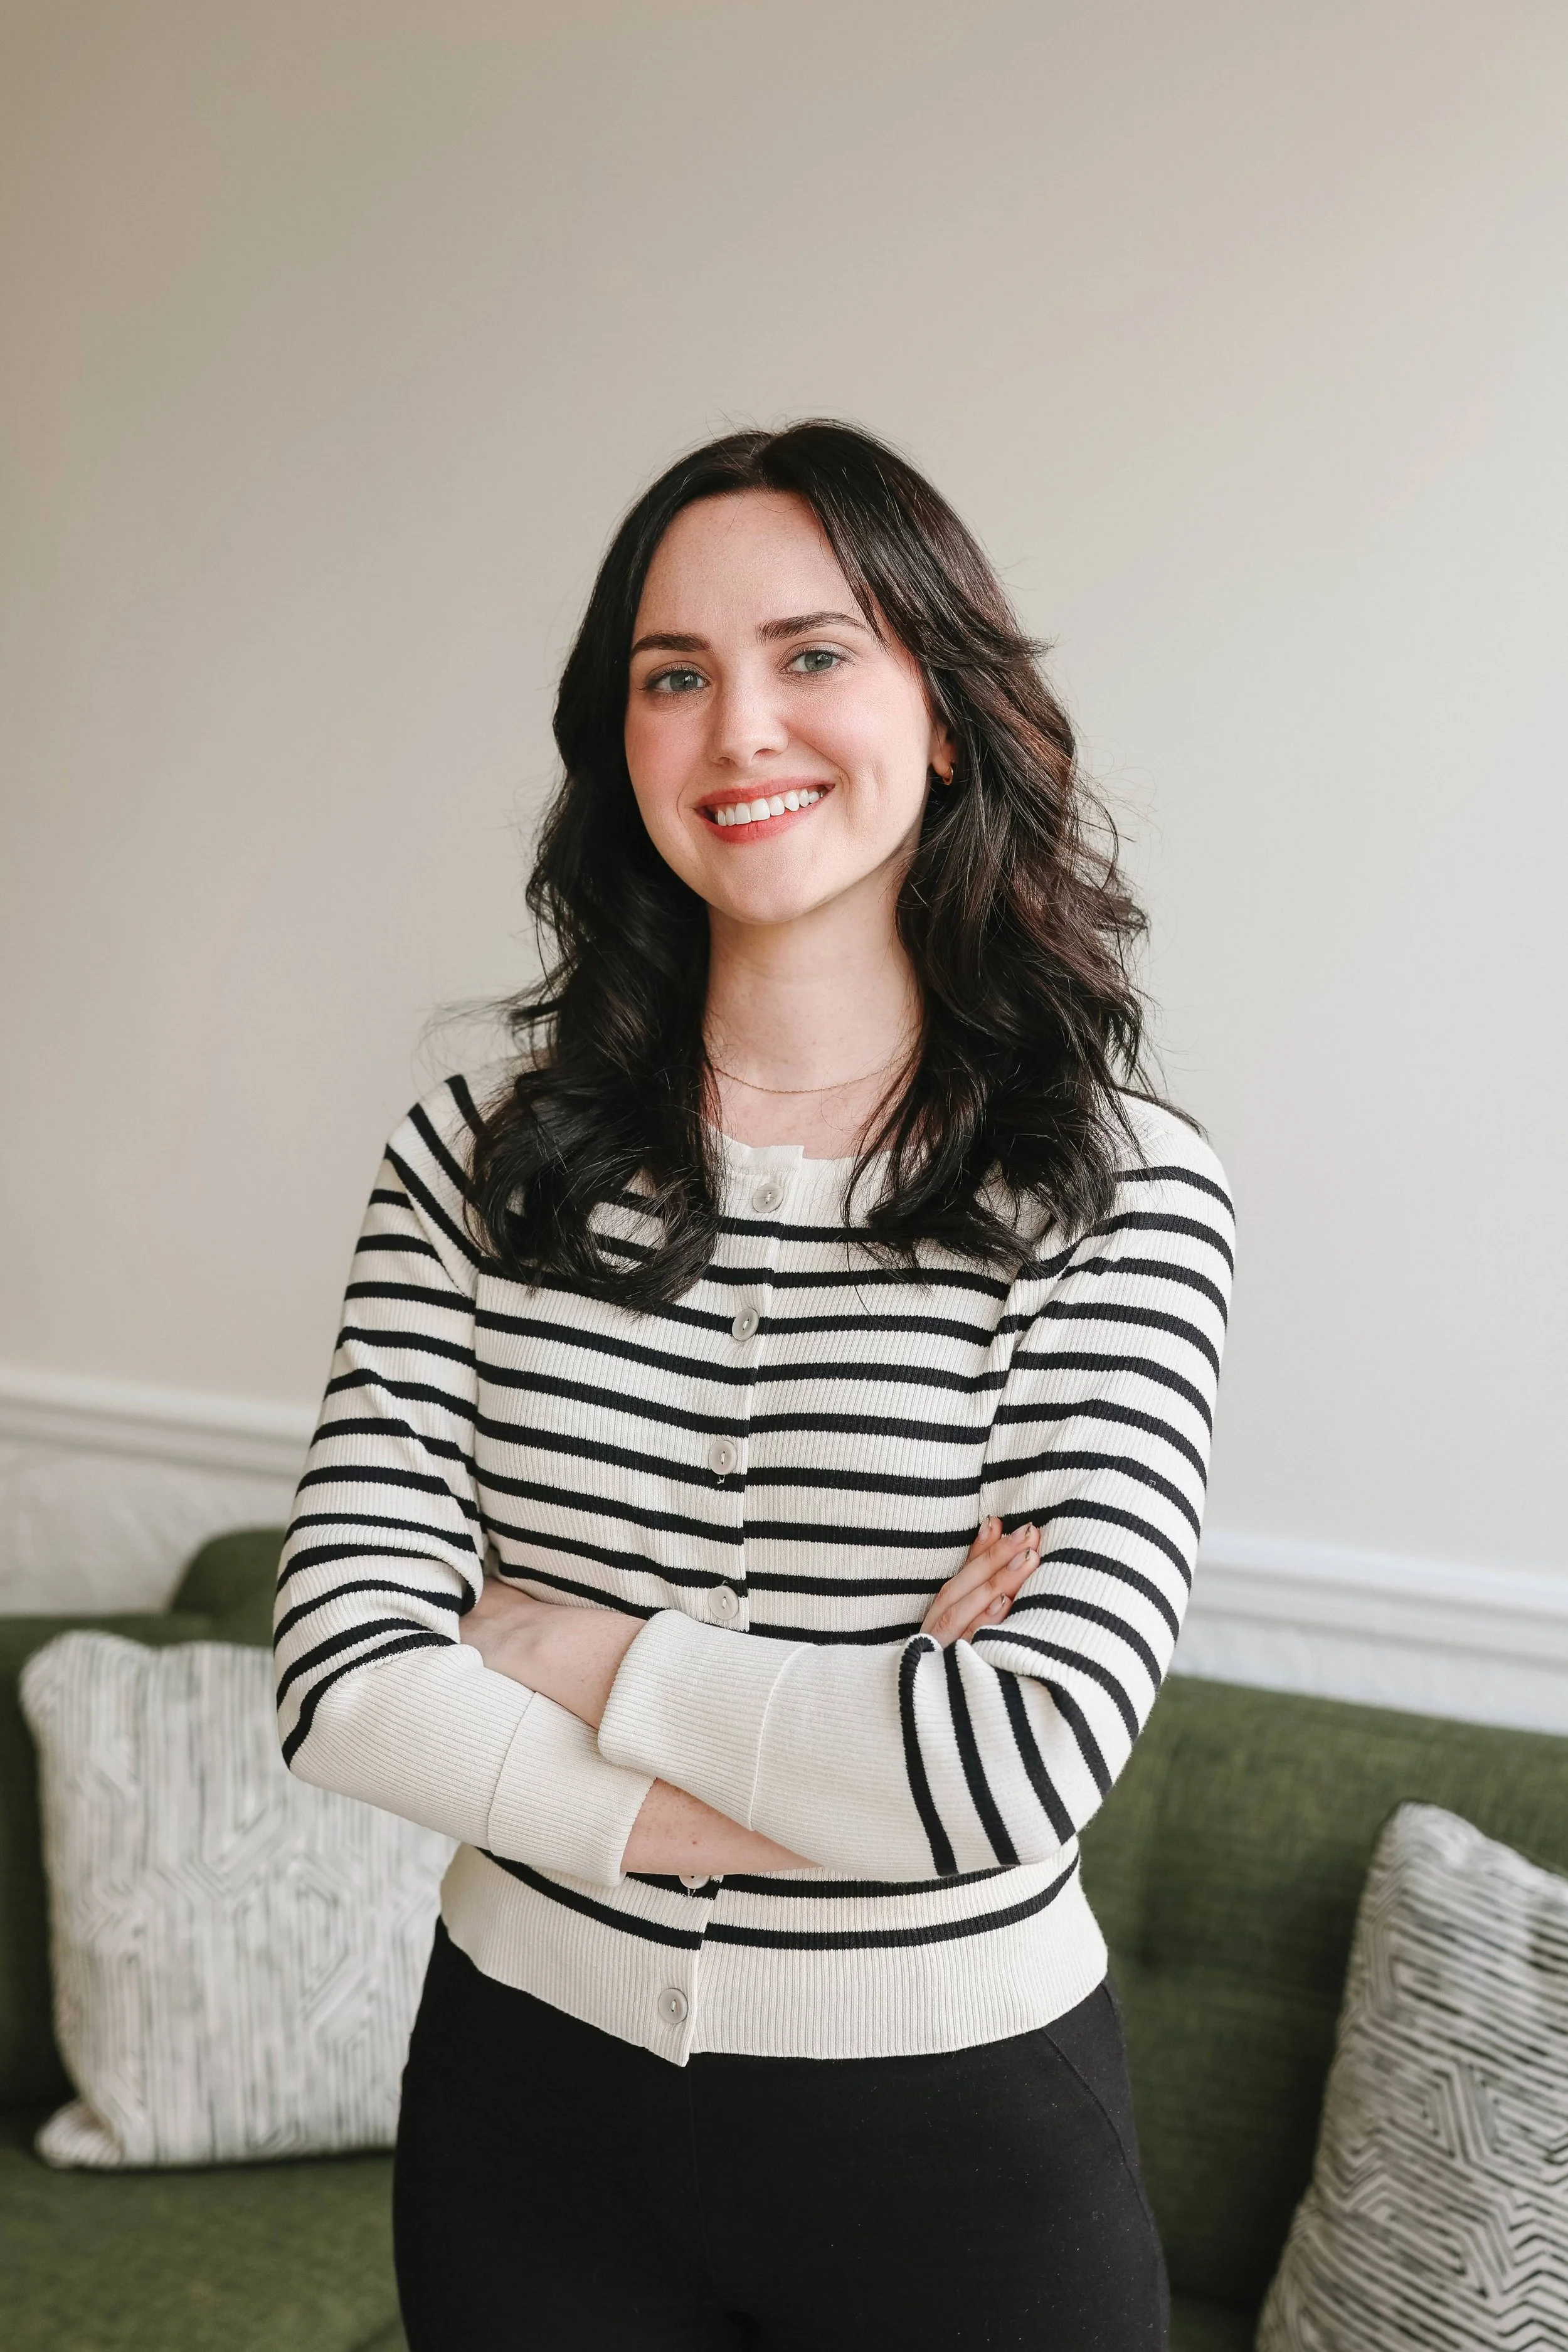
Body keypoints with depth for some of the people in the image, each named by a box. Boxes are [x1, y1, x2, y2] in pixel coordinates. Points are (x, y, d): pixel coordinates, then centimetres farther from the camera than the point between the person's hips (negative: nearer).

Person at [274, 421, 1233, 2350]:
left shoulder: (1119, 1190, -14)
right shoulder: (477, 1161, -6)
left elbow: (1029, 1758, -24)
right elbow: (341, 1680, -14)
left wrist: (558, 1646, -15)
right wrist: (828, 1773, -21)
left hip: (956, 2128, -2)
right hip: (532, 2089, 3)